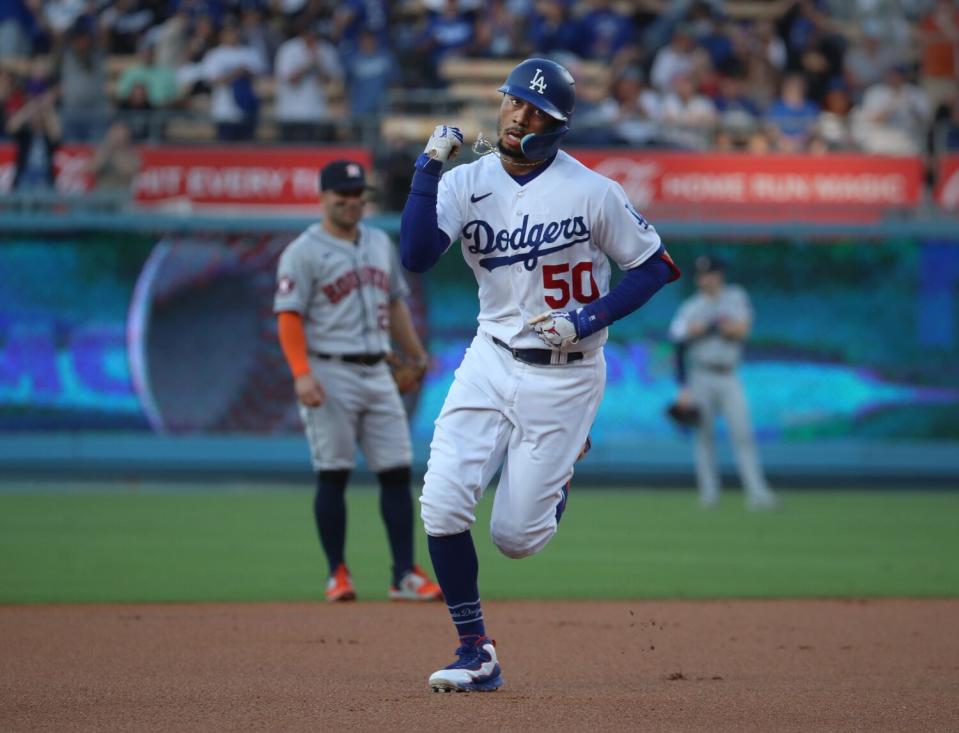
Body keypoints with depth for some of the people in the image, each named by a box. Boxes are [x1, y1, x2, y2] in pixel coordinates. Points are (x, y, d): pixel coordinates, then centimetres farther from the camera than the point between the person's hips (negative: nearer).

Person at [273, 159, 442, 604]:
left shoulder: (380, 244, 15)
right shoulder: (303, 253, -6)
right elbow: (289, 317, -12)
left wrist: (416, 352, 21)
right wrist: (302, 375, -22)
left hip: (377, 373, 6)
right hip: (330, 374, -6)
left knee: (397, 471, 0)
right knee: (333, 474, -3)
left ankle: (405, 576, 2)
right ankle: (338, 575, 5)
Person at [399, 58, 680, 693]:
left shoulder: (592, 192, -12)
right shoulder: (466, 183, -4)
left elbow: (657, 267, -4)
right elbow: (416, 256, -18)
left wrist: (589, 319, -15)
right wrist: (429, 168, -23)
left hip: (566, 373, -3)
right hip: (493, 358, 3)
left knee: (515, 537, -2)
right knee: (443, 506, -13)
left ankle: (563, 467, 32)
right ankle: (476, 654, 2)